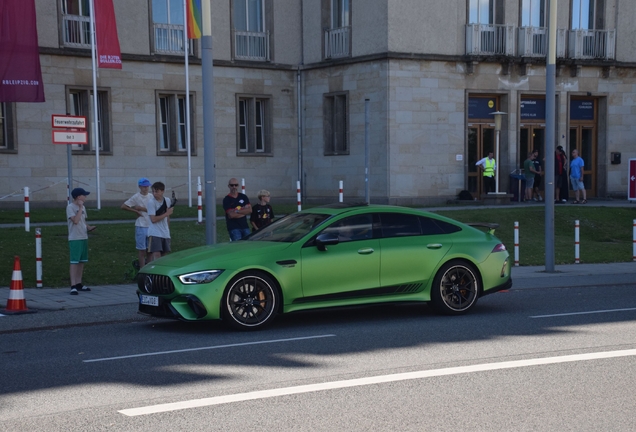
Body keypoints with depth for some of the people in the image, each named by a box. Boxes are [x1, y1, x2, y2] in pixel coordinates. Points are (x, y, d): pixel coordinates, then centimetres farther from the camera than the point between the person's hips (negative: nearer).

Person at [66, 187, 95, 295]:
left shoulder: (82, 207, 14)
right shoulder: (70, 207, -11)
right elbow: (75, 220, -23)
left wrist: (88, 227, 3)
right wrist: (80, 208, -18)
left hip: (84, 237, 8)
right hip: (75, 239, -8)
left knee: (81, 261, 11)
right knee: (74, 262, -9)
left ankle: (79, 284, 19)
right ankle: (73, 286, -10)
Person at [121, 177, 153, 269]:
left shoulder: (151, 196, 8)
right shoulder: (136, 197, -7)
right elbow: (123, 206, -11)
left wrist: (140, 208, -8)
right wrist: (136, 211, -9)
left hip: (150, 226, 5)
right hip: (141, 226, -5)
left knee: (149, 250, 10)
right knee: (142, 250, -3)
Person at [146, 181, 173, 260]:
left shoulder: (167, 201, 5)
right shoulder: (151, 202, -12)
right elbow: (153, 219, -18)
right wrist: (167, 213, -18)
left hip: (165, 233, 6)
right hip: (155, 233, -5)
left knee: (164, 255, 7)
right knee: (157, 255, -15)